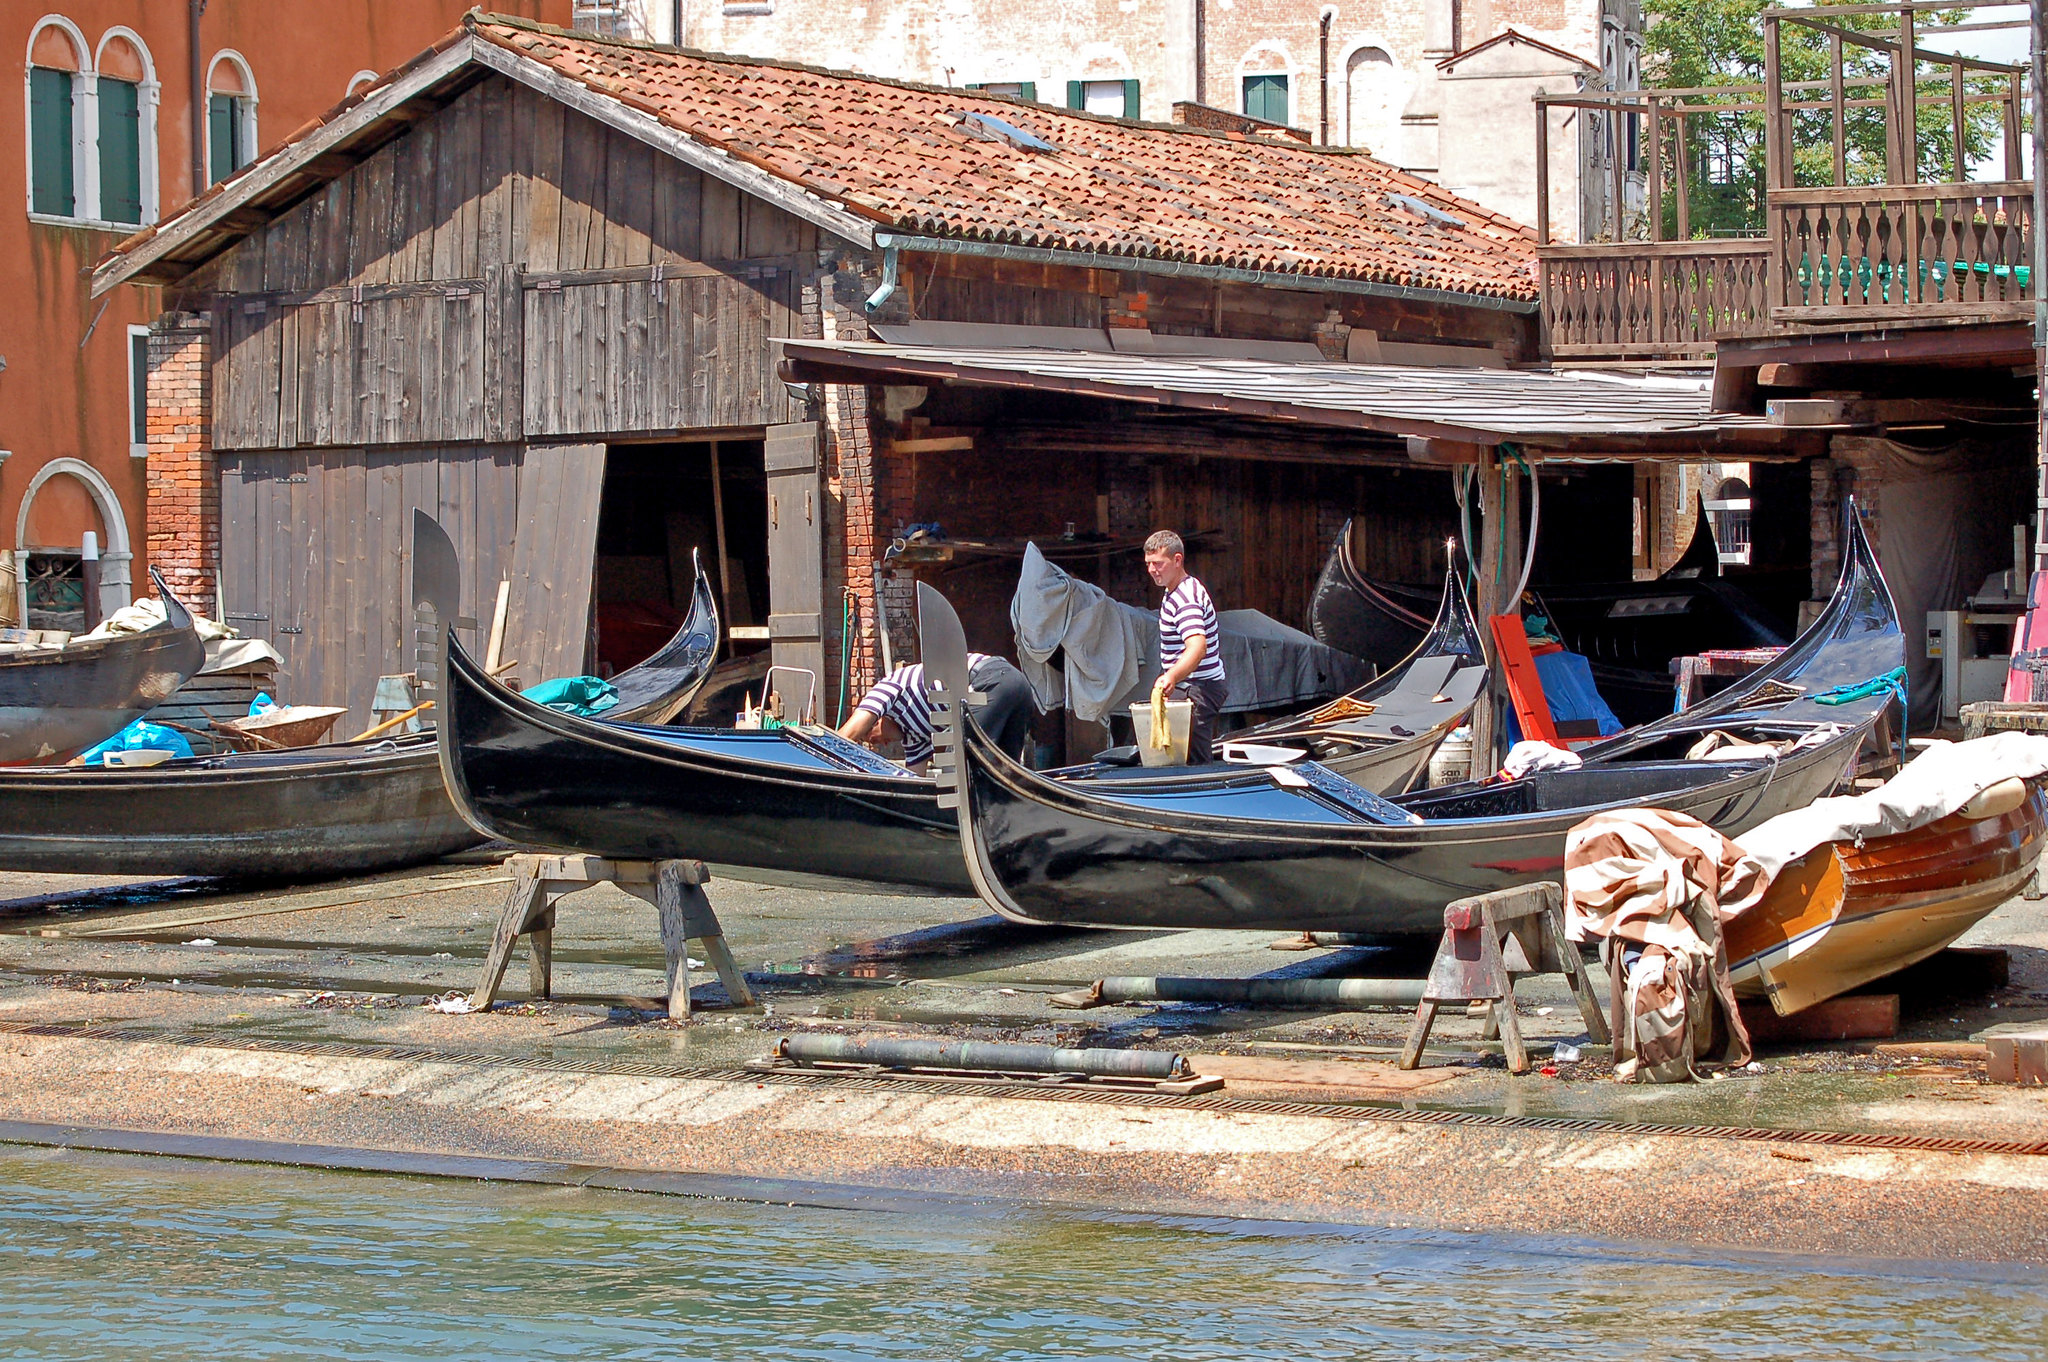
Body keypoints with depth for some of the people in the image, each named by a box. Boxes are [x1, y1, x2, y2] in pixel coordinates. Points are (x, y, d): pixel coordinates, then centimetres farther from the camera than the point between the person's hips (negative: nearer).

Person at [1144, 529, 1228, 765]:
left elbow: (1197, 647, -40)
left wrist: (1171, 677, -56)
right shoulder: (1175, 591, 12)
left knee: (1195, 762, -11)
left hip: (1196, 691, -11)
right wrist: (1170, 678, 17)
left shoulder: (1186, 599, -23)